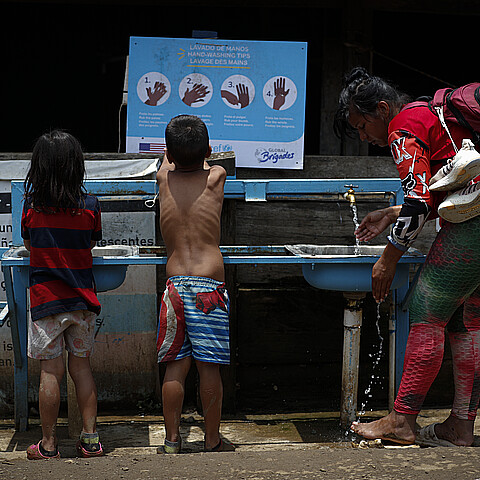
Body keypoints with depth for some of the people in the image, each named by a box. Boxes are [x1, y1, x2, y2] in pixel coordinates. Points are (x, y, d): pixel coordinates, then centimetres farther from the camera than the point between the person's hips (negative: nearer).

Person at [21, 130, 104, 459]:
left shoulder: (32, 205, -6)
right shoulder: (90, 206, -4)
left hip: (46, 299, -2)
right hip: (82, 299, 2)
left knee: (51, 372, 4)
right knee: (81, 367, 12)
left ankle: (48, 445, 12)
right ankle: (90, 439, 15)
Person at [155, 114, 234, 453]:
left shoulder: (164, 178, 6)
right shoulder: (216, 177, 3)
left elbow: (168, 159, 31)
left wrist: (176, 149, 53)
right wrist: (198, 152, 49)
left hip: (175, 283, 2)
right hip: (209, 284, -2)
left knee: (176, 366, 7)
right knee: (209, 367, 3)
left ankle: (172, 440, 13)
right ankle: (213, 441, 13)